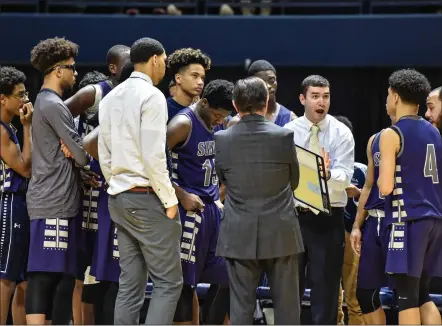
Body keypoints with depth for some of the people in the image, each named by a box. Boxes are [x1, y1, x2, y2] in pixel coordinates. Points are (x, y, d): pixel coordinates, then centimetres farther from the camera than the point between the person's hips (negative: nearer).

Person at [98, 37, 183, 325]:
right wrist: (170, 200, -12)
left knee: (130, 285, 8)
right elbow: (153, 156, -17)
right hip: (147, 198, -8)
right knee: (169, 282, -5)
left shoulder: (111, 98, 13)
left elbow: (104, 155, 14)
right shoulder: (151, 96, -11)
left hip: (119, 199, 8)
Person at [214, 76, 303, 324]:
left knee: (241, 305, 5)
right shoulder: (284, 136, -8)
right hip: (280, 234, -1)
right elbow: (294, 182, 6)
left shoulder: (223, 139, -6)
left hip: (240, 236, 1)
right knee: (286, 304, 7)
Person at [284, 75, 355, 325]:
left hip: (329, 218, -1)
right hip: (294, 215, 1)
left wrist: (327, 174, -35)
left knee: (326, 285, 3)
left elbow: (344, 177, -14)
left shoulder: (341, 133, -2)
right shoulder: (288, 132, 4)